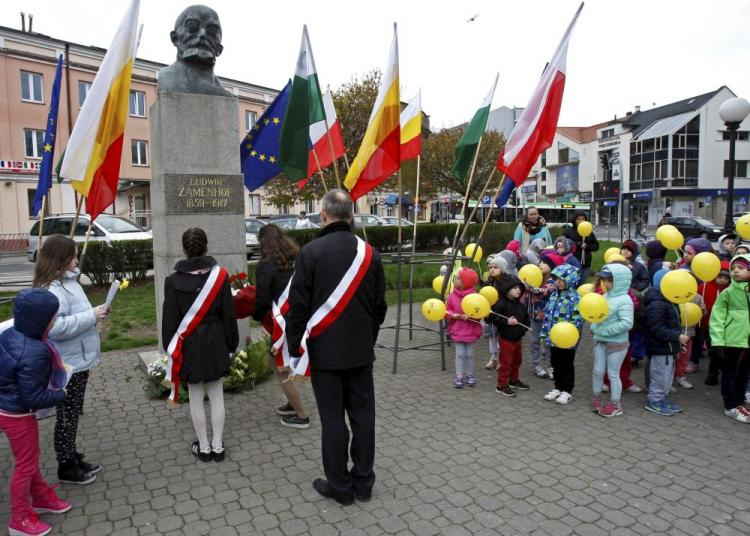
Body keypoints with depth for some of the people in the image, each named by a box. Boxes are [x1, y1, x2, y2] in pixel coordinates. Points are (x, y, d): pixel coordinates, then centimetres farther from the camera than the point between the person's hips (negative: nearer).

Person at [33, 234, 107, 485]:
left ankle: (73, 459, 36)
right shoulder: (52, 290, -24)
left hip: (77, 360, 10)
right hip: (67, 365, -10)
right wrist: (91, 316, -28)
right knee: (67, 417, 7)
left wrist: (94, 313, 7)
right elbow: (55, 327, -33)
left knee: (73, 415, 21)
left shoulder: (67, 282, 8)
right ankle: (66, 468, 23)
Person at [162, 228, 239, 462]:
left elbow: (170, 319, -4)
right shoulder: (219, 275, -9)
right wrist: (231, 344, 7)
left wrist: (171, 349, 8)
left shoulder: (174, 280, -10)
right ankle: (217, 446, 20)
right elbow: (228, 314, -4)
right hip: (215, 344, 1)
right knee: (216, 396, 12)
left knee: (196, 398, 11)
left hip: (189, 347, -1)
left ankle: (204, 447, 22)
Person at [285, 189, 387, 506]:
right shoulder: (369, 253, 1)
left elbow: (298, 304, -10)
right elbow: (379, 304, 8)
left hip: (325, 351, -4)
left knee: (332, 419, 6)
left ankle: (340, 486, 19)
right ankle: (363, 482, 25)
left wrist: (294, 345, 2)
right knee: (363, 415, 12)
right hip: (361, 350, 4)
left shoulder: (311, 252, -12)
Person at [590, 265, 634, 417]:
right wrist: (594, 328, -8)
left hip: (616, 343, -6)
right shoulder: (605, 296, 5)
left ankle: (615, 405, 20)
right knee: (598, 371, 15)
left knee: (613, 374, 5)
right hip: (600, 341, 6)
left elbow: (627, 323, -24)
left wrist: (605, 330, -22)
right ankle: (596, 398, 33)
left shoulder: (624, 300, -17)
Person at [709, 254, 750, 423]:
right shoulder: (727, 292, -6)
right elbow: (716, 318, -8)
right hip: (731, 341, -4)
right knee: (730, 374, 5)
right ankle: (730, 407, 15)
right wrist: (717, 341, -13)